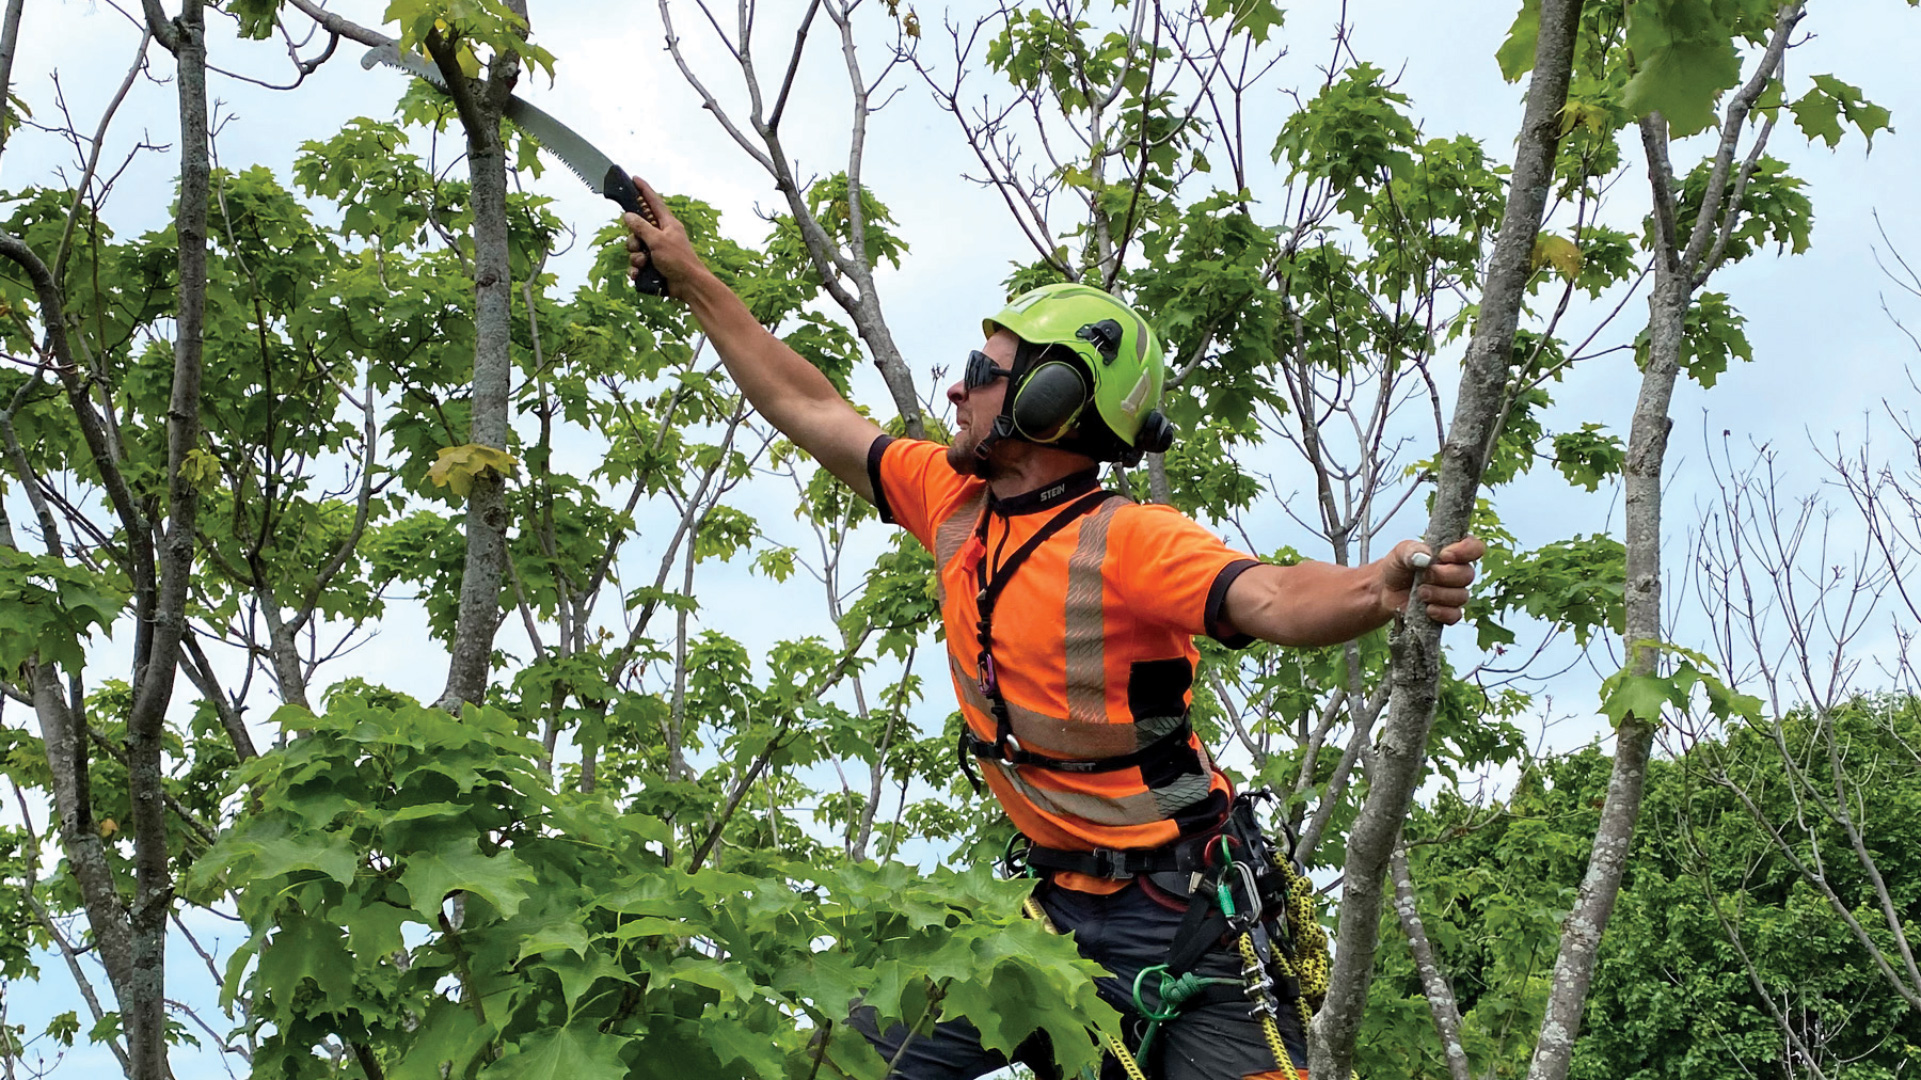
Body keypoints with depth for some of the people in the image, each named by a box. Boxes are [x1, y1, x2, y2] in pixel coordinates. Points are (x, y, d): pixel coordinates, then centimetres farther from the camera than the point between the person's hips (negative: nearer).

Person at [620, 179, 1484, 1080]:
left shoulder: (1129, 541, -18)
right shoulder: (956, 502, 3)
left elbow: (1278, 601, -33)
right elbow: (811, 412, 14)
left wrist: (1386, 585, -55)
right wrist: (690, 277, 20)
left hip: (1183, 917, -6)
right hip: (1063, 905, 6)